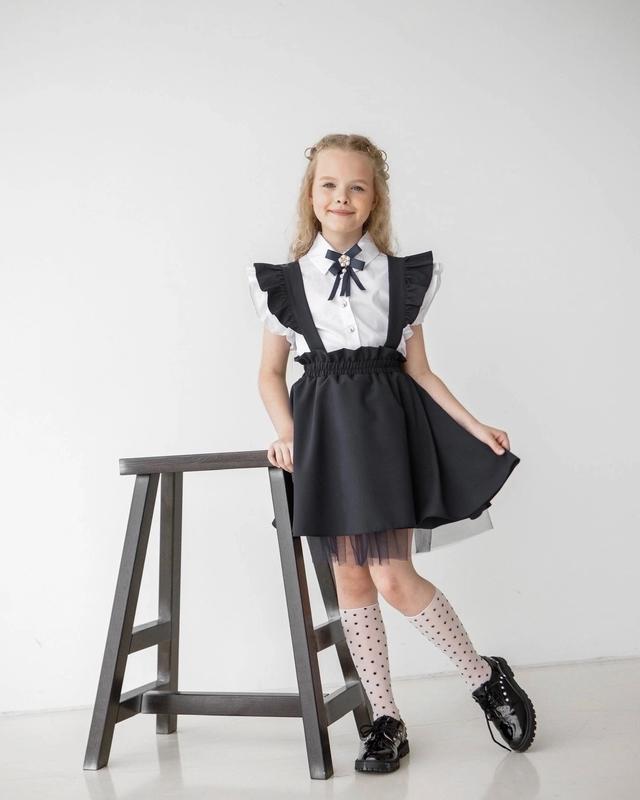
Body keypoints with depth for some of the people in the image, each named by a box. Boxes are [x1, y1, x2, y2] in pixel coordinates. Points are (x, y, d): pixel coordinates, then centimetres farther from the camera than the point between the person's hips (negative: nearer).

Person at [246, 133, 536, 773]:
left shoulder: (404, 276, 5)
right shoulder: (286, 281, 5)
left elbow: (418, 370, 7)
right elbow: (271, 372, 9)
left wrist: (474, 427, 0)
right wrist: (286, 432, -8)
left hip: (387, 425, -2)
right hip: (325, 430, 2)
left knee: (393, 579, -9)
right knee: (350, 579, 4)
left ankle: (487, 677, 14)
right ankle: (384, 719, 16)